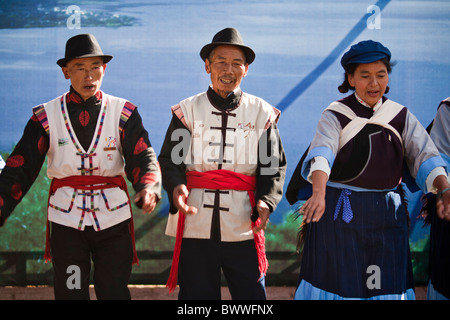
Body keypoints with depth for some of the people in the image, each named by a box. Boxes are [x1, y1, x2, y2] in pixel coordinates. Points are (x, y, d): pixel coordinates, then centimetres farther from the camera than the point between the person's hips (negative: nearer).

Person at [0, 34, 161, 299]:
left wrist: (149, 188, -33)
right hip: (67, 219, 0)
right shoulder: (46, 116, 3)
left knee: (114, 293, 1)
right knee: (70, 293, 3)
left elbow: (143, 158, -10)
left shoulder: (124, 113, 3)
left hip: (113, 216, 0)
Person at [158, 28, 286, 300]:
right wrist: (175, 187, -19)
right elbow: (170, 160, 3)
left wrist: (265, 202, -12)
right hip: (195, 226, 0)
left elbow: (274, 166, 6)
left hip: (243, 226, 0)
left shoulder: (262, 113, 8)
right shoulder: (188, 111, 7)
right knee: (196, 296, 4)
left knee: (252, 294, -1)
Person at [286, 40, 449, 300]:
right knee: (338, 284, 2)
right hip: (339, 215, -3)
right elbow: (321, 154, -23)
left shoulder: (401, 117, 6)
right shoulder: (335, 116, -4)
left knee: (386, 286, 3)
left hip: (386, 217, 3)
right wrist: (318, 193, -43)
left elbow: (425, 156, -5)